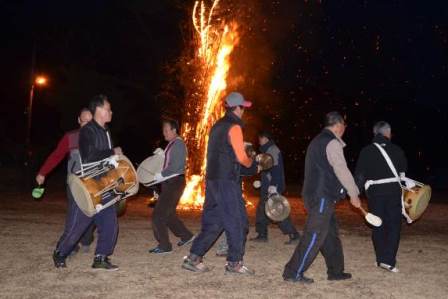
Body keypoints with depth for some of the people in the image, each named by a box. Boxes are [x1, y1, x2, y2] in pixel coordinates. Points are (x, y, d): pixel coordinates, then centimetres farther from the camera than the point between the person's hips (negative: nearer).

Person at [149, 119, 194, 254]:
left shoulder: (178, 144, -14)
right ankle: (186, 236, 30)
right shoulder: (171, 144, 16)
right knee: (168, 214, 19)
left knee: (158, 215, -8)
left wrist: (162, 174, -20)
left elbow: (177, 165, -23)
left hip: (175, 182, -10)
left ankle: (164, 246, 0)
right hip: (169, 182, 10)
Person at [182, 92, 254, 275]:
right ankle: (235, 263, 7)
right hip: (227, 181, -8)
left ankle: (193, 258, 11)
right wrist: (250, 162, 9)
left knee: (213, 221, 12)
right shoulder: (234, 127, -10)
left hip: (212, 179, 9)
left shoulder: (217, 126, 16)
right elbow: (241, 158, -12)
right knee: (237, 222, 1)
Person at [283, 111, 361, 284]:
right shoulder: (332, 143, -11)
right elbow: (342, 170, -13)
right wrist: (354, 194, -5)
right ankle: (293, 273, -6)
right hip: (323, 197, -10)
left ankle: (336, 271, 23)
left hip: (314, 194, 10)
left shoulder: (317, 141, 19)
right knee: (314, 236, -8)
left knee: (331, 234, 15)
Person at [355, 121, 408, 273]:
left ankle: (381, 259, 18)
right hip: (393, 192, -1)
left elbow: (359, 175, -2)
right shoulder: (397, 150, -1)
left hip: (374, 193, 2)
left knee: (378, 226, 12)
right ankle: (388, 260, -7)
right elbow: (403, 173, 6)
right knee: (393, 225, 4)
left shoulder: (366, 151, 0)